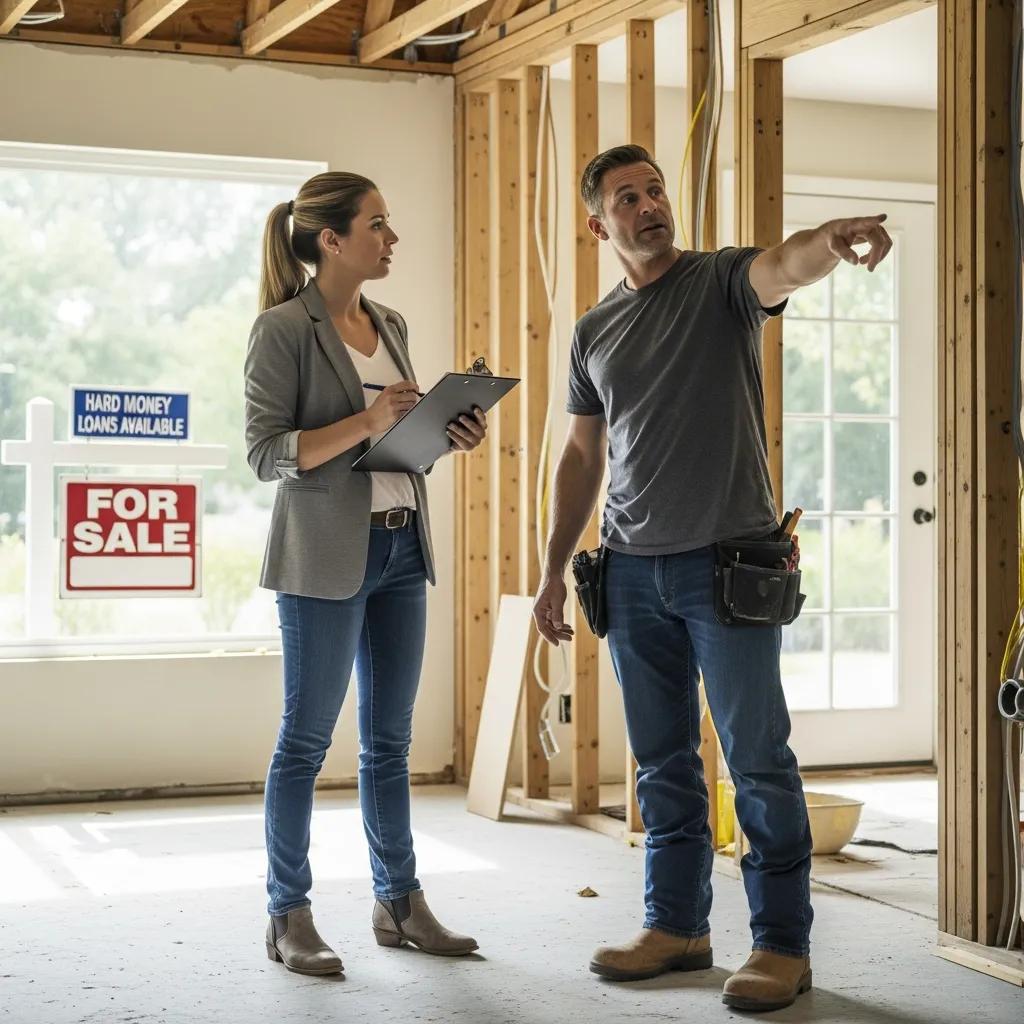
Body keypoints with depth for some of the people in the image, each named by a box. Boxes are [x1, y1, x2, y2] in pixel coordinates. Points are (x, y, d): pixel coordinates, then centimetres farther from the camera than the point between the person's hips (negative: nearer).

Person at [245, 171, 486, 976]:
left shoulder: (391, 326, 13)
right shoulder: (284, 329, -9)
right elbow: (266, 451, -13)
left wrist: (450, 435, 1)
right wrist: (364, 423, -23)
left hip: (402, 548, 7)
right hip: (325, 554, -7)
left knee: (390, 738, 12)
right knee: (307, 738, 1)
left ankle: (400, 903, 21)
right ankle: (289, 916, 11)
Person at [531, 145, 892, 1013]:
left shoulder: (722, 281, -2)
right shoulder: (594, 332, 13)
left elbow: (784, 267, -26)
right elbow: (582, 458, 17)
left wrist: (831, 241, -49)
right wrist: (553, 572, 14)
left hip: (728, 560, -5)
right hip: (632, 571, 5)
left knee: (758, 758, -3)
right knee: (663, 760, 12)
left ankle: (783, 943, 6)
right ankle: (677, 926, 24)